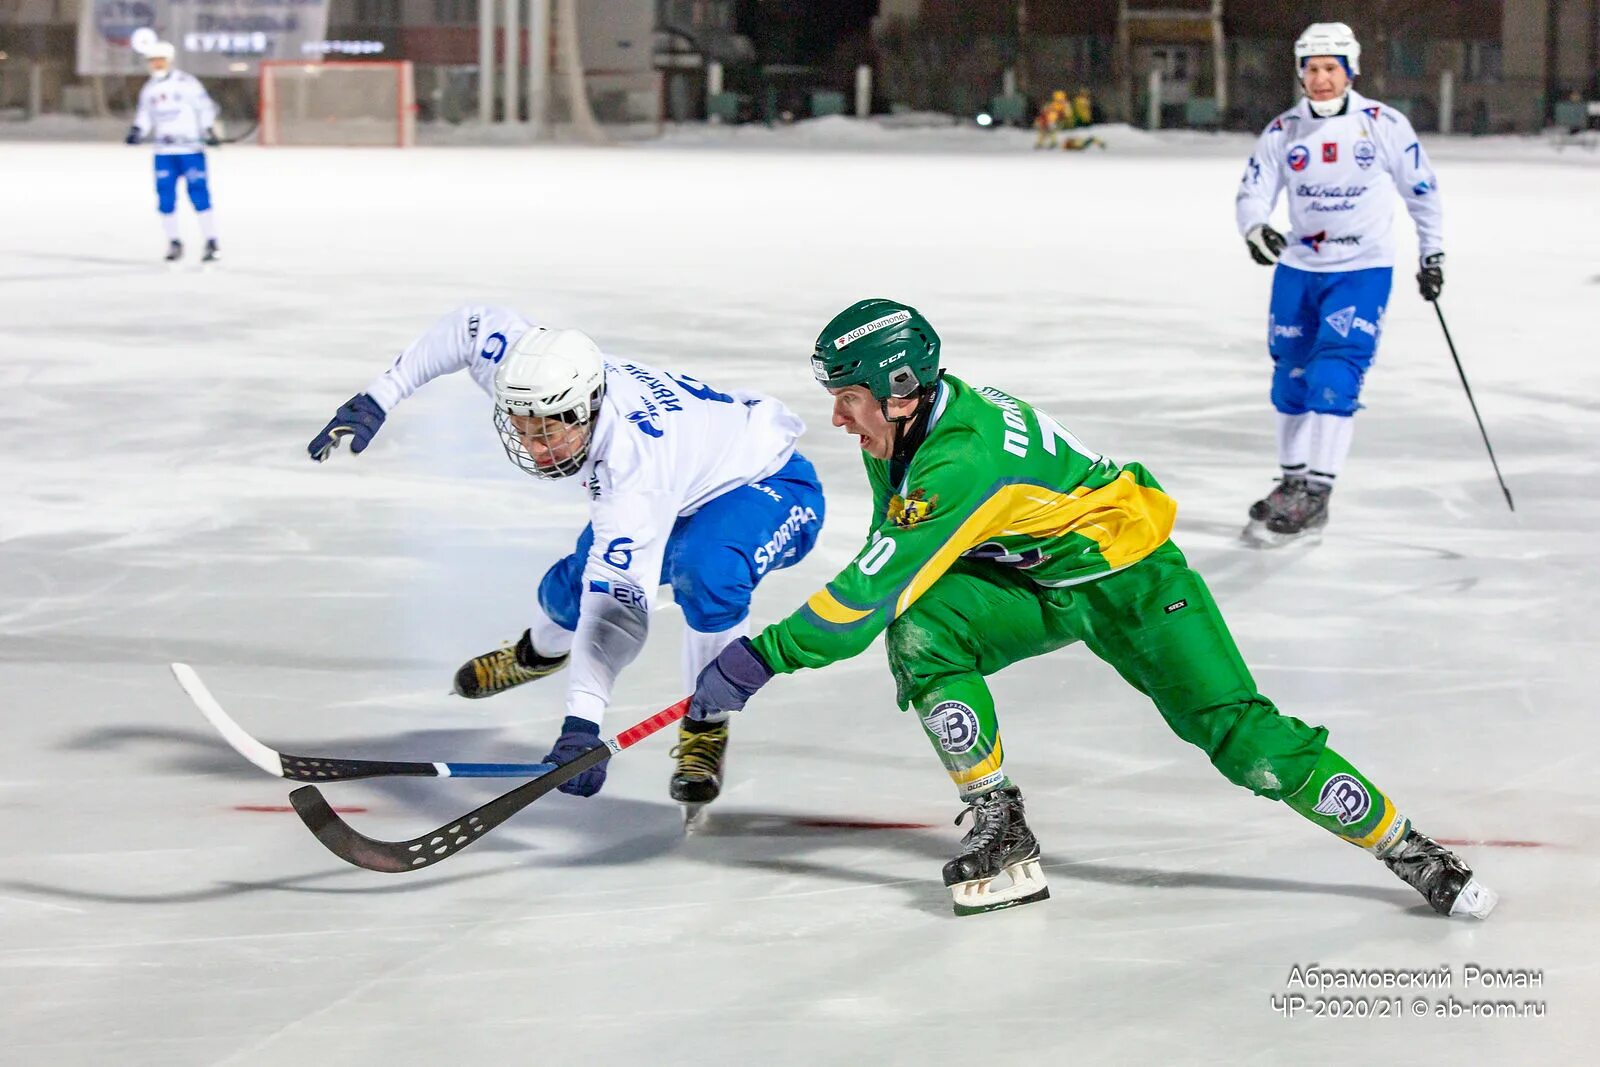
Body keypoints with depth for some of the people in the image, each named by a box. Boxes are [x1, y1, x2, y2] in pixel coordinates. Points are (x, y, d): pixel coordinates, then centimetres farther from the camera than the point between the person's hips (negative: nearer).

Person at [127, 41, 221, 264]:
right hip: (164, 152, 5)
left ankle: (212, 244, -5)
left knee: (199, 194, -9)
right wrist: (136, 131, 1)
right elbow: (145, 116, 19)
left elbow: (205, 107, -5)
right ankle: (173, 243, 12)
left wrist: (209, 131, -16)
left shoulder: (186, 83, -6)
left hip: (191, 149, -5)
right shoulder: (148, 90, 12)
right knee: (165, 198, 0)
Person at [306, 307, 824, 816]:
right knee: (571, 590, 6)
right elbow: (473, 325, -4)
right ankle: (541, 649, 45)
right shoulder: (536, 380, -25)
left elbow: (620, 602, -48)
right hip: (684, 491, 8)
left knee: (705, 572, -37)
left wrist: (582, 723, -56)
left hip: (770, 483, -8)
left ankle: (706, 730, -13)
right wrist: (378, 398, -7)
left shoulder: (630, 461, -43)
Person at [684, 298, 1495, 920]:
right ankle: (1000, 833, -10)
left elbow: (875, 588, -39)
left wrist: (759, 659, -37)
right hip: (1024, 581, 8)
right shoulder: (901, 428, -9)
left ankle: (1411, 854, -3)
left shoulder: (964, 460, -36)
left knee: (1238, 735, -15)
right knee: (920, 634, -20)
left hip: (1127, 574, -8)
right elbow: (895, 549, 11)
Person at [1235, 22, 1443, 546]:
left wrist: (1432, 253, 7)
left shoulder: (1384, 125, -8)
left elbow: (1420, 188, 3)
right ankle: (1293, 482, 25)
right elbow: (1252, 193, -3)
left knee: (1334, 376, -16)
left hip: (1362, 270, -4)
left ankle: (1315, 495, -16)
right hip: (1298, 268, 4)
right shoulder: (1283, 131, -1)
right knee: (1291, 379, 9)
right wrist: (1256, 229, -26)